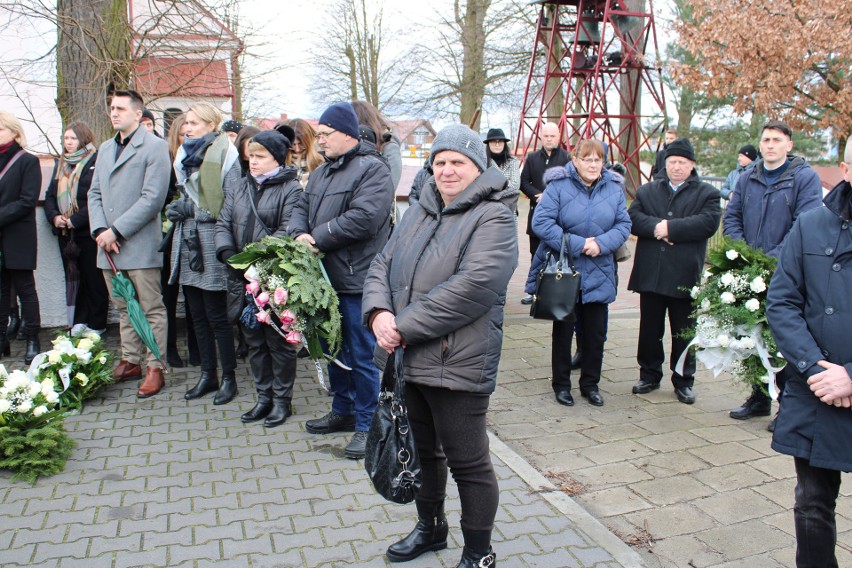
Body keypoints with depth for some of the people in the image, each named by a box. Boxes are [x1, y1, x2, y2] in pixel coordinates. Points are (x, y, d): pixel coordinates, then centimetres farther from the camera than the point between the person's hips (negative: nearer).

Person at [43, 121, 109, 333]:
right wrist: (54, 216, -3)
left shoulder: (96, 163, -8)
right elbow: (50, 195, 16)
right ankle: (79, 323, 17)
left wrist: (76, 220, -18)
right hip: (65, 234, 7)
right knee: (74, 279, 10)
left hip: (89, 231, -7)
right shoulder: (61, 165, 17)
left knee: (93, 280, 1)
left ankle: (97, 325, 10)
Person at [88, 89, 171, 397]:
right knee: (123, 308, 14)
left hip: (140, 245, -7)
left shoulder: (155, 147, -5)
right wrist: (100, 230, -2)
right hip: (108, 246, 7)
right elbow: (95, 193, 15)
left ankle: (155, 368, 6)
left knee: (152, 309, 0)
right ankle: (130, 361, 25)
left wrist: (116, 231, -15)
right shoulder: (105, 149, 18)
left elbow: (153, 198, -14)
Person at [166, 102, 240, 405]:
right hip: (188, 241, 7)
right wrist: (179, 209, 6)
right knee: (198, 314, 11)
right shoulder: (185, 155, 16)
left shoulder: (223, 154, -7)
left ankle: (228, 377, 11)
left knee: (217, 315, -1)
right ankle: (208, 374, 22)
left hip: (211, 241, -7)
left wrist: (191, 210, -12)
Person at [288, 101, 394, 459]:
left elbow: (363, 218, -23)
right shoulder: (322, 172, 18)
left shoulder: (372, 169, -11)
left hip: (356, 280, -9)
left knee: (361, 353, 0)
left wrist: (317, 239, -15)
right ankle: (343, 410, 35)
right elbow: (302, 208, 16)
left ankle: (366, 424, 12)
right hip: (326, 277, 9)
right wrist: (299, 234, -8)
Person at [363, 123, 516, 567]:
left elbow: (470, 288, -24)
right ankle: (430, 527, 46)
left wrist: (405, 328, -21)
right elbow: (382, 266, 10)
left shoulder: (493, 217, -10)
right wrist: (379, 311, -11)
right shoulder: (419, 211, 13)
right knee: (422, 449, 23)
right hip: (408, 360, 8)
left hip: (456, 364, -7)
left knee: (468, 462, 6)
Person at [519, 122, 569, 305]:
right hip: (537, 213, 4)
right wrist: (537, 195, -11)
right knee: (536, 254, 11)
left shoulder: (567, 158, -4)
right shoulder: (532, 158, 10)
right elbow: (524, 182, 6)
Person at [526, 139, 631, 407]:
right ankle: (561, 385, 25)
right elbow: (541, 222, -16)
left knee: (596, 332, 10)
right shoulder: (558, 186, -10)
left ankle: (590, 384, 28)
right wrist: (577, 244, -20)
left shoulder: (614, 189, 2)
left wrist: (602, 243, -17)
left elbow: (623, 225, 2)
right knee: (563, 330, 10)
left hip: (598, 275, 3)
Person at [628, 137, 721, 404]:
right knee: (649, 330, 12)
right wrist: (656, 227, -20)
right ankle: (650, 375, 26)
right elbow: (633, 217, -3)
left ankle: (683, 381, 22)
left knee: (684, 333, 8)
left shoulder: (707, 193, 4)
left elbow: (708, 222, -13)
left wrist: (670, 227, -17)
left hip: (684, 276, -2)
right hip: (650, 274, 2)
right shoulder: (647, 191, 12)